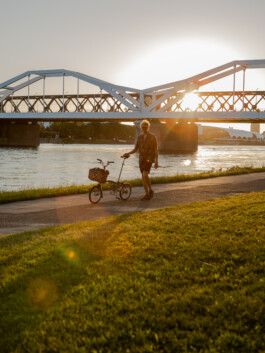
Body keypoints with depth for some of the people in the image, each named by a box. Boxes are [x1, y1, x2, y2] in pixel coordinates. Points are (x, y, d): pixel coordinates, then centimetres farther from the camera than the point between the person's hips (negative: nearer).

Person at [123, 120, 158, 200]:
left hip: (149, 159, -5)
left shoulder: (152, 137, -2)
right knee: (143, 177, 5)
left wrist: (156, 161, -10)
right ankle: (147, 194, 15)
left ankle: (150, 190, 1)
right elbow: (136, 149, 11)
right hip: (141, 159, 5)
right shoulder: (140, 137, 9)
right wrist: (128, 153, -6)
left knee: (145, 175, -20)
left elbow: (156, 150, -3)